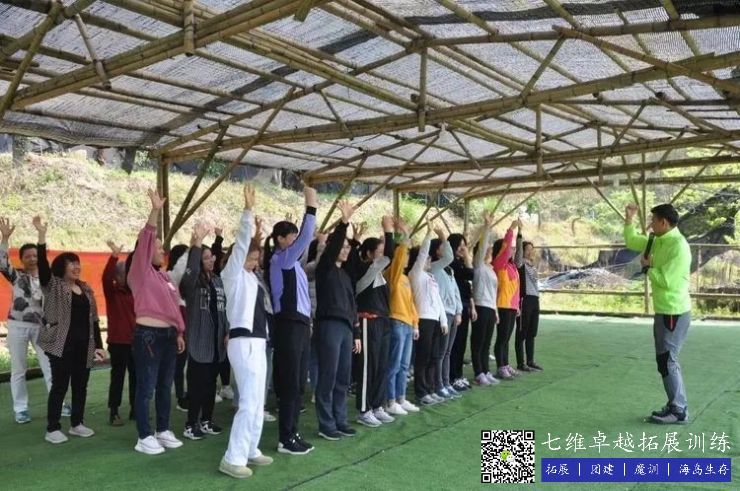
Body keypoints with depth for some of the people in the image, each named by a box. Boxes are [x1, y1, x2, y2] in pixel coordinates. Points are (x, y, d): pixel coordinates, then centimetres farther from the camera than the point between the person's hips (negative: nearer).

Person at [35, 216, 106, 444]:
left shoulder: (86, 289, 13)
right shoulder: (53, 285, -1)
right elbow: (42, 264, -18)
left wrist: (98, 345, 8)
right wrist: (42, 236, -28)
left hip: (84, 345, 5)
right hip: (62, 345, -5)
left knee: (81, 385, 11)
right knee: (60, 386, -1)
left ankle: (77, 424, 24)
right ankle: (52, 429, 9)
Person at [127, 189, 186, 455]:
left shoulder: (164, 276, 16)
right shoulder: (140, 273, -6)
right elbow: (145, 241, -19)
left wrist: (179, 333, 15)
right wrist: (155, 211, -29)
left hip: (168, 335, 8)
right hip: (148, 335, -8)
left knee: (165, 386, 14)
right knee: (146, 388, 0)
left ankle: (163, 431, 25)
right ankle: (144, 437, 8)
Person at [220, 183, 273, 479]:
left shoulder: (254, 278, 16)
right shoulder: (233, 274, -4)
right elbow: (241, 242, -13)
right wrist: (248, 210, -19)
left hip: (258, 342, 8)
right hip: (244, 342, -8)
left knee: (257, 402, 13)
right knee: (249, 403, -10)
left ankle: (250, 451, 23)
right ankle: (232, 459, -2)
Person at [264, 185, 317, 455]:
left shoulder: (290, 261, 18)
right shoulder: (280, 258, -10)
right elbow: (305, 238, -18)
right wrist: (311, 207, -17)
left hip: (299, 324, 10)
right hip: (289, 326, -10)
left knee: (298, 383, 12)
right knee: (289, 383, -5)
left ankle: (293, 434, 21)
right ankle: (286, 439, 3)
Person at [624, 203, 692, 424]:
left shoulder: (678, 246, -20)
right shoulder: (658, 242, 8)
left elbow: (666, 281, -26)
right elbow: (631, 242, 23)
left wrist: (648, 266, -10)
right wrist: (629, 219, 10)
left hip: (674, 313, -10)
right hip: (663, 311, 10)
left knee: (667, 361, -4)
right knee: (666, 360, 15)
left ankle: (679, 412, 5)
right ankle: (675, 406, 24)